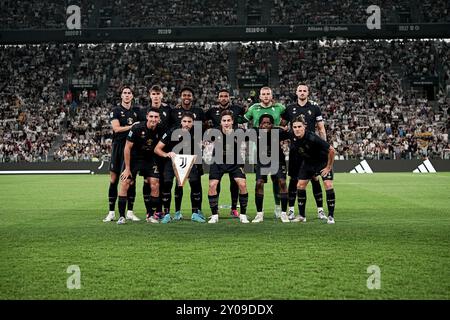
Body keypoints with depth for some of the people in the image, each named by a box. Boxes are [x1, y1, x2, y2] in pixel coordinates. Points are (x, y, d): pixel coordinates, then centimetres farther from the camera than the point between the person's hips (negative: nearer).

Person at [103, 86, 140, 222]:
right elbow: (116, 128, -11)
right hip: (118, 148, -4)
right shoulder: (116, 111, 1)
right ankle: (111, 212, 2)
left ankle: (130, 212, 10)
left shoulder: (136, 112, 14)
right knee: (114, 179, -3)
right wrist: (131, 126, -11)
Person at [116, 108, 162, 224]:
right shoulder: (137, 128, -20)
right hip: (133, 158, -3)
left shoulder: (159, 131, -10)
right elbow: (127, 148, -15)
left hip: (149, 160, 3)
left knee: (155, 186, -8)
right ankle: (121, 216, -3)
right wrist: (127, 168, -14)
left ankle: (150, 215, 7)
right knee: (125, 184, -11)